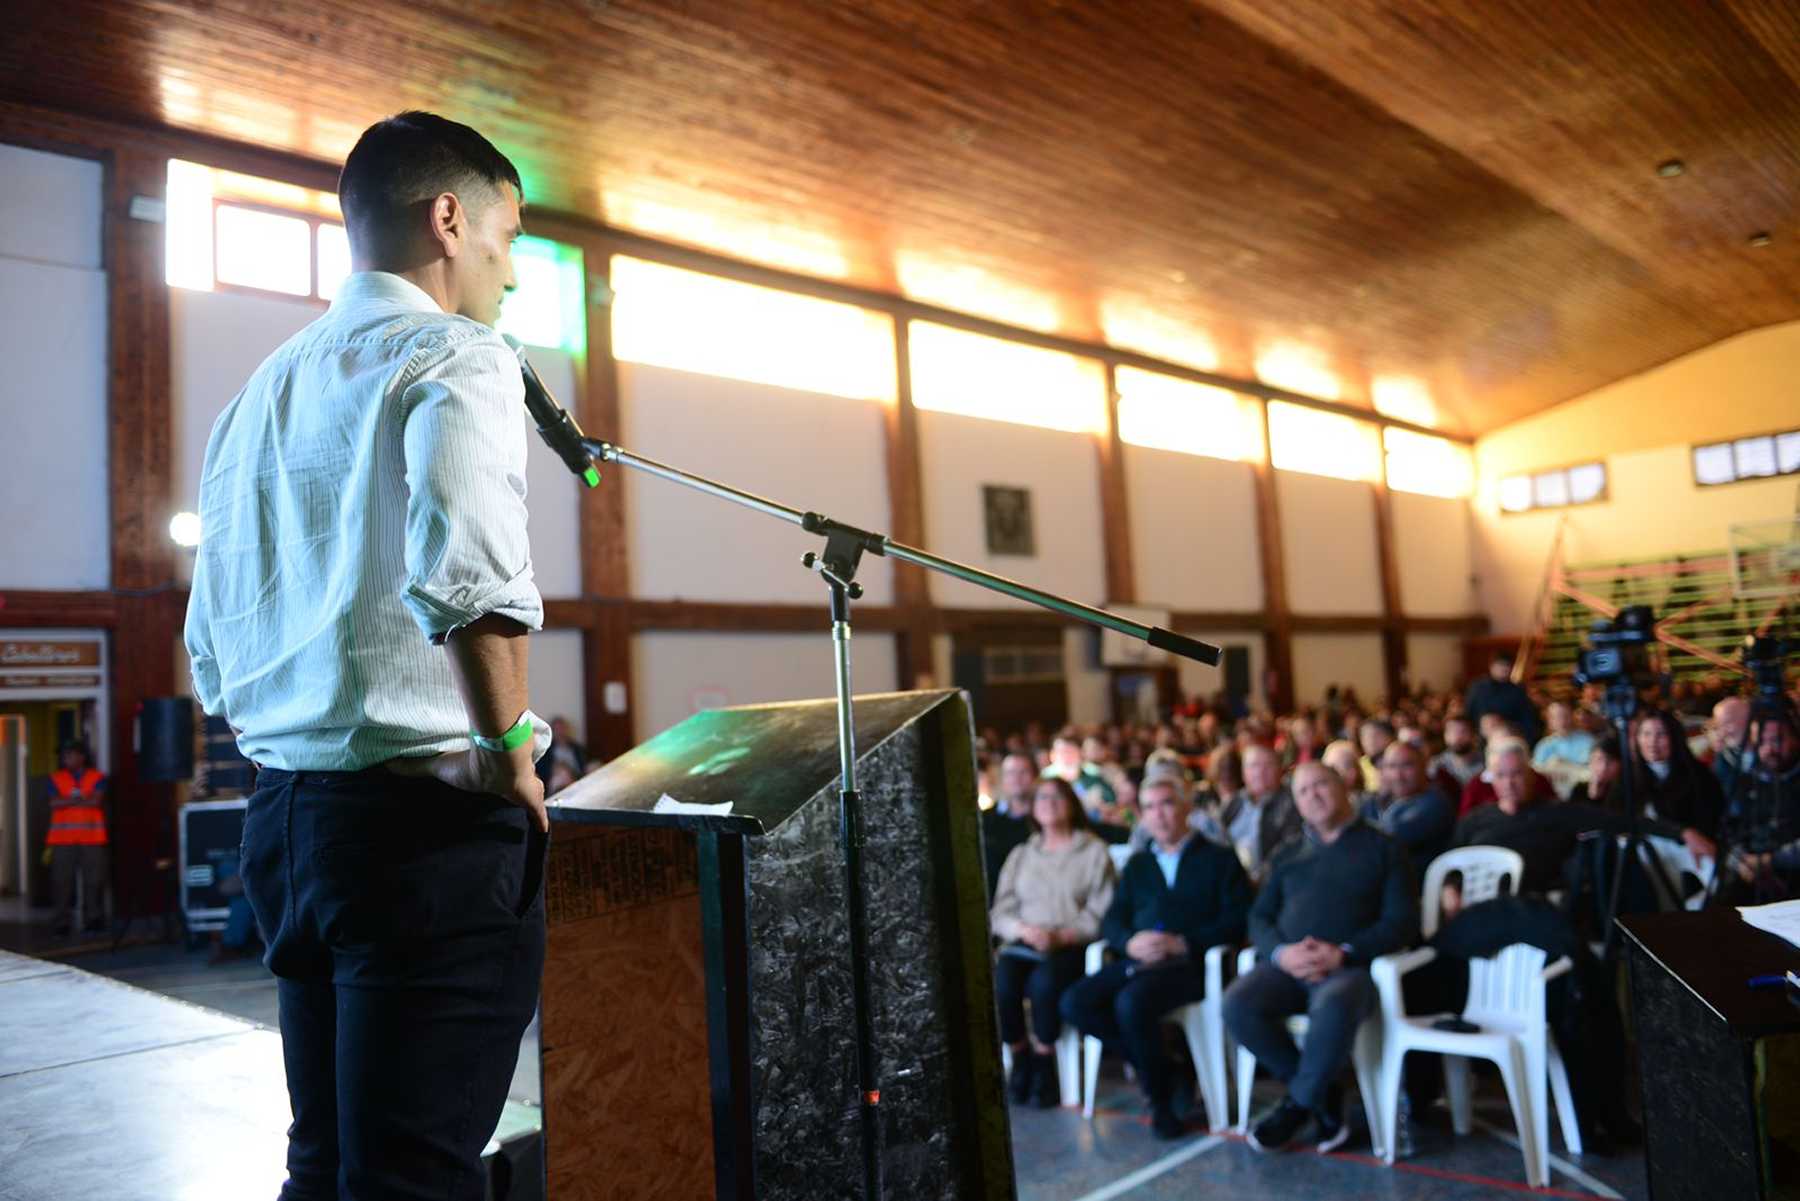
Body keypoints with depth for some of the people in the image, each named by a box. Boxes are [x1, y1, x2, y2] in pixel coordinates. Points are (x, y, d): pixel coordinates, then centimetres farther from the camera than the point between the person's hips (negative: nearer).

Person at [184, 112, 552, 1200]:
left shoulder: (261, 392, 17)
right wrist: (510, 744, -15)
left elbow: (212, 647, 18)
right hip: (428, 820, -8)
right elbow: (467, 576, -27)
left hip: (282, 814, 9)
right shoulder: (454, 357, -7)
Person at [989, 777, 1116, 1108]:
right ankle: (1020, 1058, -7)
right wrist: (1024, 929, -8)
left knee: (1045, 982, -35)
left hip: (1072, 947, -3)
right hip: (1023, 944, 3)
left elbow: (1101, 913, 0)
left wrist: (1061, 935, -15)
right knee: (1000, 984, -29)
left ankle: (1043, 1064, -13)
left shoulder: (1094, 851, 11)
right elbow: (999, 913, 14)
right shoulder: (1020, 855, 22)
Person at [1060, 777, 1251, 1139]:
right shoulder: (1137, 864, 25)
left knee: (1132, 1002, -34)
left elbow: (1236, 922, -2)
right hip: (1138, 961, 5)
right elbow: (1112, 920, 16)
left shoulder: (1219, 860, 11)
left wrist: (1183, 943, -16)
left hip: (1191, 964, -5)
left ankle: (1161, 1099, -10)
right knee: (1075, 1002, -20)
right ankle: (1157, 1062, -3)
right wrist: (1130, 942, -8)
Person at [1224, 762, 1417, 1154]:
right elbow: (1259, 916, 15)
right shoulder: (1289, 856, 23)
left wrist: (1344, 953, -15)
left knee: (1335, 1007, -39)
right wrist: (1281, 952, -9)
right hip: (1288, 964, 4)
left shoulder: (1383, 848, 11)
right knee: (1238, 1004, -27)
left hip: (1351, 966, -4)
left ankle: (1298, 1104, -13)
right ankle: (1323, 1096, -7)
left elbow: (1403, 920, 0)